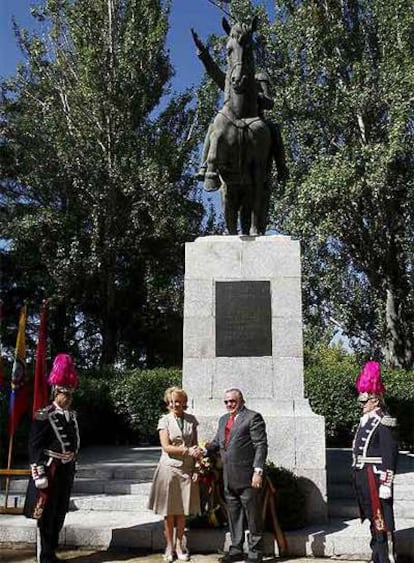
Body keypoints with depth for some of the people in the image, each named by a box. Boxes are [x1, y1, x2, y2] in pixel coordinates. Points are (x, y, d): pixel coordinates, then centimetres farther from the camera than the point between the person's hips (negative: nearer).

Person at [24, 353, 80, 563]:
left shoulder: (71, 415, 8)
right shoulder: (44, 416, -14)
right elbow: (34, 447, -16)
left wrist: (72, 468, 16)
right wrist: (40, 475, -19)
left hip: (67, 470, 7)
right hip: (50, 470, -7)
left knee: (60, 514, 15)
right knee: (47, 514, 4)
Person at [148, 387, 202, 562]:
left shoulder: (191, 420, 6)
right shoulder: (164, 420, -1)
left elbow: (195, 445, 8)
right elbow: (166, 447, -8)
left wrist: (196, 468, 0)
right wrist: (187, 450, -16)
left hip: (187, 469, 2)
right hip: (169, 468, -2)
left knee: (183, 510, 9)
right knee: (169, 510, 5)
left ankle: (179, 545, 23)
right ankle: (169, 546, 19)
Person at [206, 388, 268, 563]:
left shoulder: (253, 417, -7)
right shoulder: (223, 419, 17)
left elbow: (261, 445, -12)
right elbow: (217, 442, 20)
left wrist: (258, 471, -18)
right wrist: (204, 449, 0)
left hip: (247, 476, -7)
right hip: (229, 478, 7)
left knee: (253, 515, 4)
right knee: (233, 514, 15)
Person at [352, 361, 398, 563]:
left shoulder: (383, 422, -14)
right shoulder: (365, 420, 13)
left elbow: (390, 454, -18)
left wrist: (386, 484, -20)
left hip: (376, 478, -9)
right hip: (363, 478, 9)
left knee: (381, 521, -2)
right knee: (372, 518, 18)